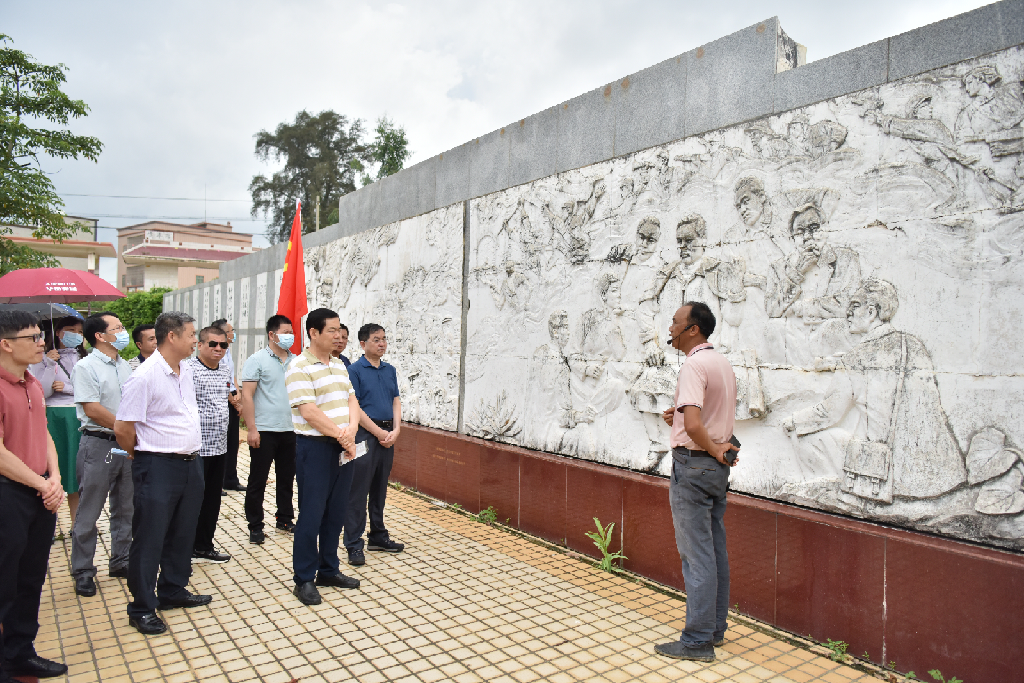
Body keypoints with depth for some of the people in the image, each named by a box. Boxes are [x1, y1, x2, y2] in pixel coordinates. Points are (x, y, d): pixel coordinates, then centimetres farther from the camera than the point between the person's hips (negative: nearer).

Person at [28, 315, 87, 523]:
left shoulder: (85, 359, 12)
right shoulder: (45, 359, 5)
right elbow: (43, 393, -5)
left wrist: (67, 388, -7)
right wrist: (50, 365, -10)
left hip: (79, 419, 2)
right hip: (55, 418, -2)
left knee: (77, 473, 4)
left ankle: (77, 524, 10)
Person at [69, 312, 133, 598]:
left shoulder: (124, 366, 11)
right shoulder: (86, 367, -10)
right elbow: (93, 410, -16)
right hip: (99, 445, -7)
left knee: (125, 508, 14)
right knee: (89, 512, 3)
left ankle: (120, 561, 28)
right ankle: (83, 571, 16)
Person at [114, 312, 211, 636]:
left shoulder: (186, 371, 8)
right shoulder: (145, 376, -18)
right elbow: (123, 428, -16)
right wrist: (142, 456, 0)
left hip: (190, 463, 8)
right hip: (158, 467, -8)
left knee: (182, 534, 18)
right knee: (149, 539, 3)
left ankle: (173, 591, 34)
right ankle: (142, 609, 15)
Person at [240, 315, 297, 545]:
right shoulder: (257, 360, -6)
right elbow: (247, 396, -10)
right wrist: (251, 429, -15)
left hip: (290, 430, 5)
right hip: (264, 431, -5)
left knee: (287, 478, 14)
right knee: (258, 481, 4)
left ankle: (285, 518, 29)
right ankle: (255, 526, 16)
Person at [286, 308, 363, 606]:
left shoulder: (339, 365, 13)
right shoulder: (299, 367, -11)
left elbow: (352, 401, 10)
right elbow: (309, 412, -18)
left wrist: (351, 431, -9)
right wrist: (340, 435, -14)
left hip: (343, 447, 7)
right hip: (315, 447, -7)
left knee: (337, 511, 14)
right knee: (312, 514, 0)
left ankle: (328, 570, 27)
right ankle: (304, 579, 13)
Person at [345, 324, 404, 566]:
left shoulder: (390, 370, 12)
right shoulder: (355, 370, -7)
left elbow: (396, 401, 11)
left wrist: (395, 431, -4)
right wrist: (379, 433, -13)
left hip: (388, 435, 7)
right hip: (365, 435, -6)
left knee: (380, 489, 16)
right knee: (358, 491, -2)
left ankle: (378, 536, 28)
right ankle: (354, 545, 5)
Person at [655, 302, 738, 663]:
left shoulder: (694, 366, -19)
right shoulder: (722, 362, 11)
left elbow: (693, 424, -32)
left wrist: (713, 450, -16)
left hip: (693, 465, -10)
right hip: (718, 468, 10)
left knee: (696, 555, -2)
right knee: (716, 550, 15)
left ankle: (697, 641, 8)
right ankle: (715, 629, 27)